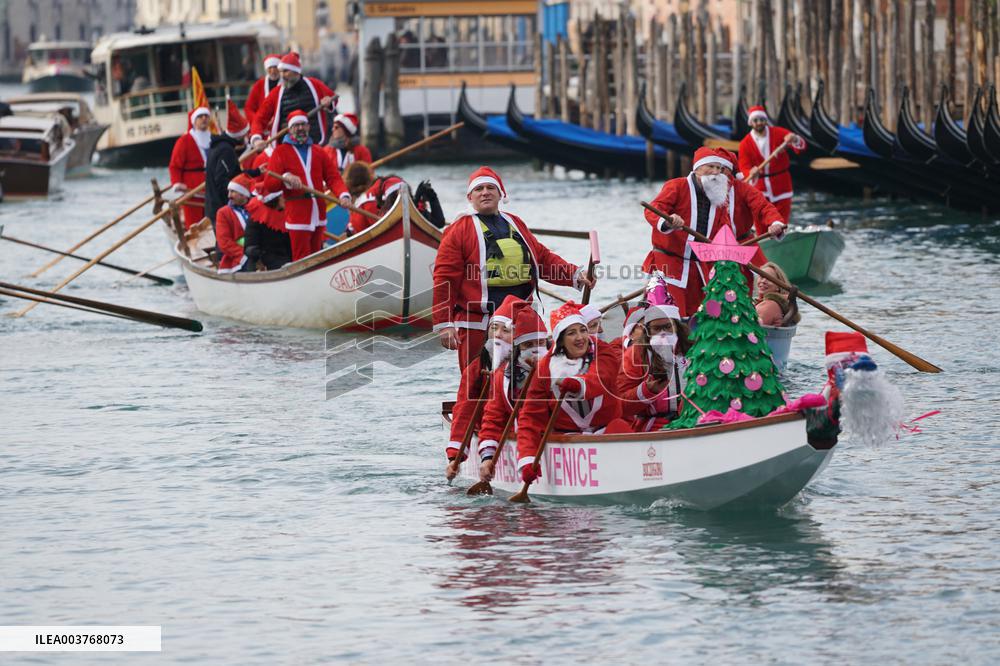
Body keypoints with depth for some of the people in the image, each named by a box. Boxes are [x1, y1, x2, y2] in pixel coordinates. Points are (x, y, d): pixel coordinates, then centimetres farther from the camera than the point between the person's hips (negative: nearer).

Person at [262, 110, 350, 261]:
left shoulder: (318, 152, 17)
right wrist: (285, 177, -25)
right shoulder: (281, 152, 3)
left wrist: (343, 195, -12)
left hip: (318, 214, 5)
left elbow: (333, 177, 8)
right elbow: (269, 185, -5)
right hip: (297, 215, -5)